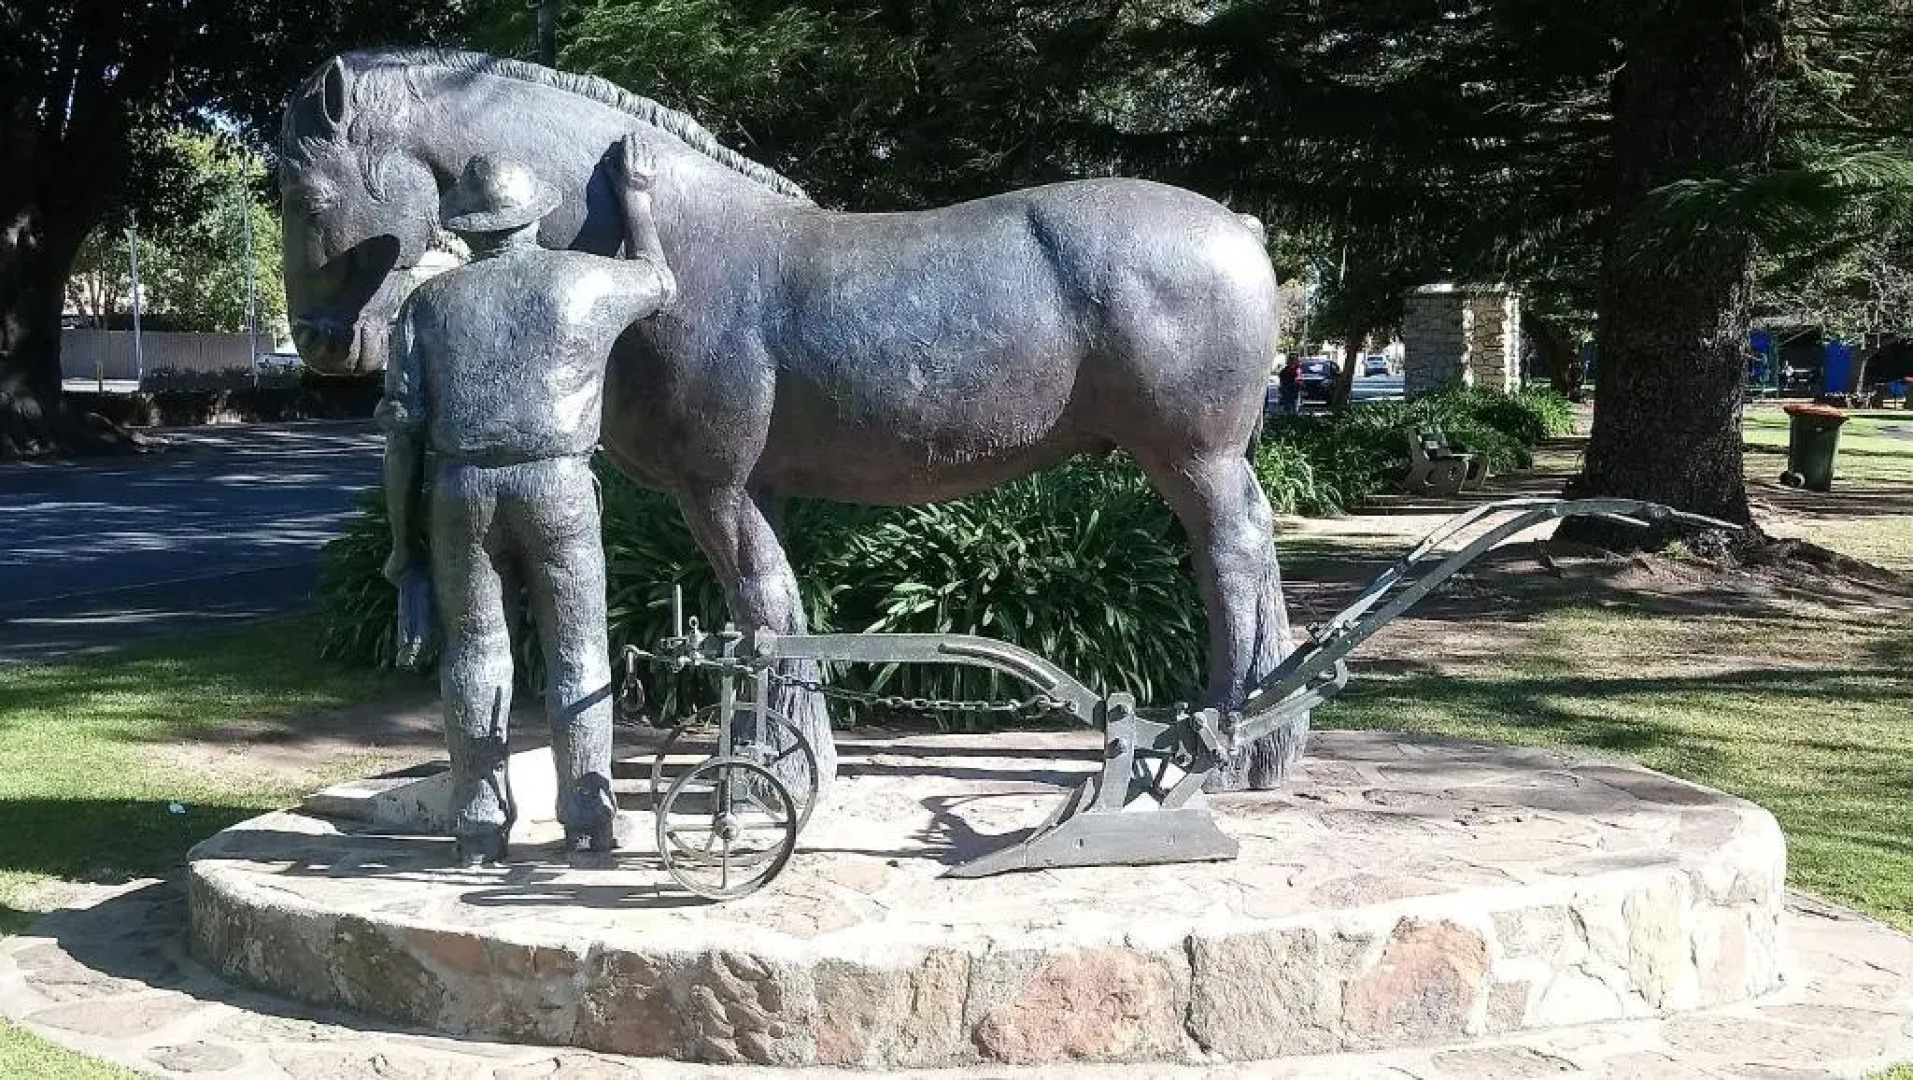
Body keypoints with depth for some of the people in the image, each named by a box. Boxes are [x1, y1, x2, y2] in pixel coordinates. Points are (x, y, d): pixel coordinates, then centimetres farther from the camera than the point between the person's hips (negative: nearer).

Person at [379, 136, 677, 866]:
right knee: (577, 655, 7)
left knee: (475, 652, 9)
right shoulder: (584, 280, 4)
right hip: (557, 485, -1)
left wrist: (405, 540, 8)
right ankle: (587, 819, 9)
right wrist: (635, 197, 39)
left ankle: (480, 826, 9)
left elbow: (402, 429, 3)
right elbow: (660, 282, 26)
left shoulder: (431, 302, 7)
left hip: (461, 489, 1)